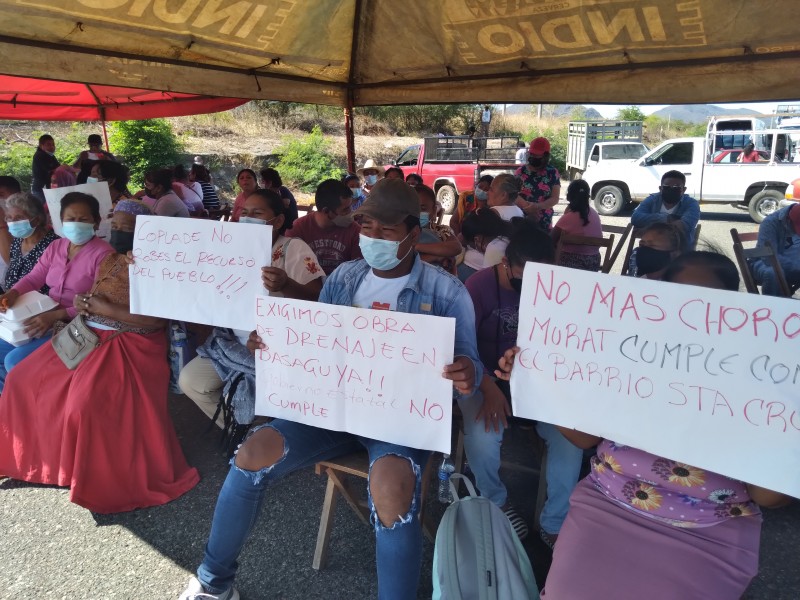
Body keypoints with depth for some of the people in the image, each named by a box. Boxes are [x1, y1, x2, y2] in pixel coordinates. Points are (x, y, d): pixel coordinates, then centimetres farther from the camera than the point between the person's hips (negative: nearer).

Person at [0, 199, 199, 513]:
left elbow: (154, 319, -20)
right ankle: (44, 452, 21)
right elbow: (94, 302, 17)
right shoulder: (110, 258, 16)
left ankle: (99, 478, -5)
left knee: (85, 403, -28)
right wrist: (84, 306, -6)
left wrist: (107, 309, -17)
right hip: (92, 336, 9)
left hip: (130, 346, -9)